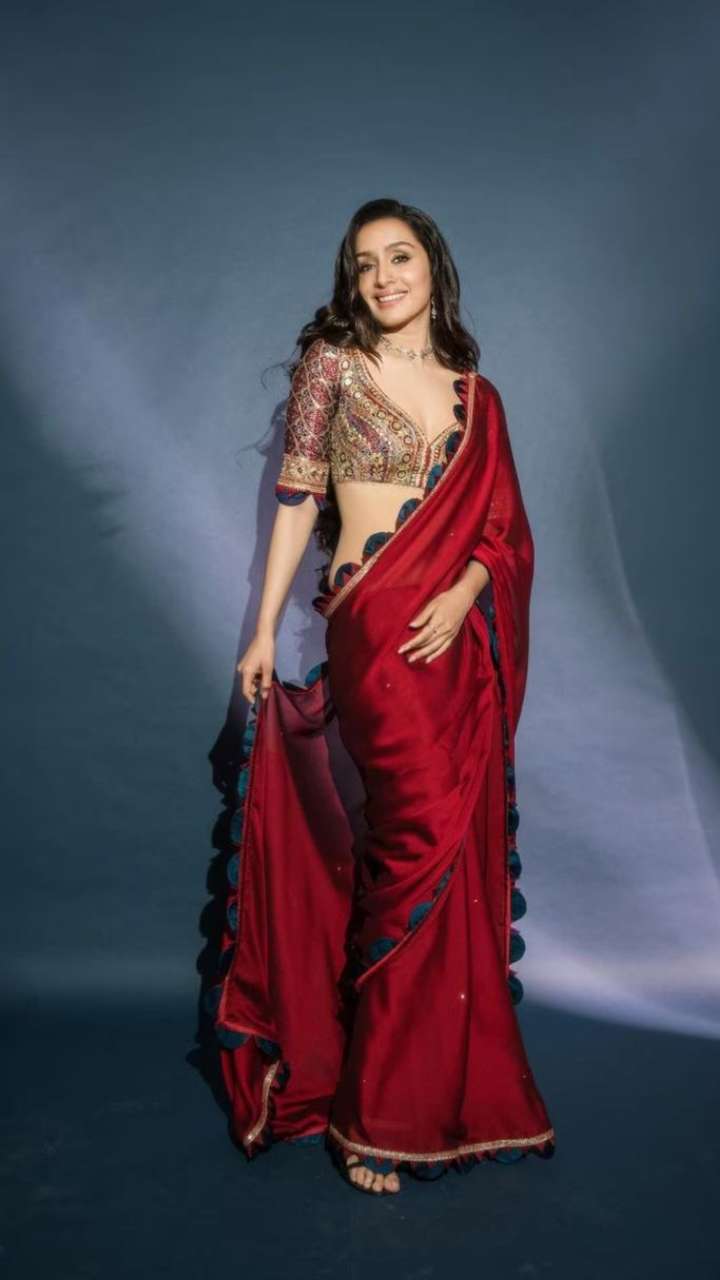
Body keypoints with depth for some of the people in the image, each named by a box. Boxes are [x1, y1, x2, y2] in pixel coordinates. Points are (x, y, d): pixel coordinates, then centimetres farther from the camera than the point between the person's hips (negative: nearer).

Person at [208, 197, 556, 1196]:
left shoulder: (475, 393, 15)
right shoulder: (333, 363, 4)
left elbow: (503, 527, 11)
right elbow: (296, 498, 1)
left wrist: (464, 593, -8)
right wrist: (264, 630, -2)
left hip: (463, 635, 5)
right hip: (375, 627, -5)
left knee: (463, 848, 8)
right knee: (425, 837, -10)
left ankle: (453, 1084, 27)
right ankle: (374, 1113, 6)